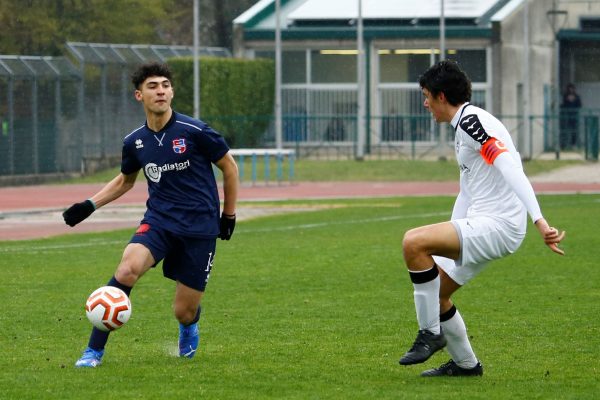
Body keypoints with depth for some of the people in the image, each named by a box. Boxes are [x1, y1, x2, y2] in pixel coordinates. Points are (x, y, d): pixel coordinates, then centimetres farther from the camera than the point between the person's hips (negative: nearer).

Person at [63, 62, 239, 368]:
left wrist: (229, 215, 9)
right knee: (127, 269, -28)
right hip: (158, 220, 2)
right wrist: (90, 205, 10)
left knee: (184, 312, -1)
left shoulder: (195, 132, -11)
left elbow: (229, 167, 4)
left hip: (200, 227, -2)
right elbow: (125, 180, 22)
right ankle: (94, 351, -19)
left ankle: (189, 326, 42)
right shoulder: (134, 142, 1)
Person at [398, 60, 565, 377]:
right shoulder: (462, 128, 20)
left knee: (413, 242, -25)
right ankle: (465, 364, 29)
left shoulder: (472, 122, -14)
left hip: (498, 224, -11)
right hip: (481, 225, 11)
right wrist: (448, 241, 31)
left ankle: (430, 333, -15)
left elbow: (512, 170, -26)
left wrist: (539, 222, -36)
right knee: (435, 293, 17)